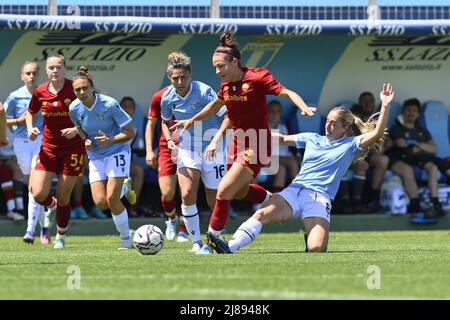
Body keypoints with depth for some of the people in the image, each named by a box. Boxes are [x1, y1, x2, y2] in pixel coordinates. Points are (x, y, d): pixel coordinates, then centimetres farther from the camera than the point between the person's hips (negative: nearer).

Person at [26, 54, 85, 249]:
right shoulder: (40, 92, 0)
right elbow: (30, 113, 18)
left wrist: (77, 130, -18)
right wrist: (30, 129, -2)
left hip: (73, 148, -3)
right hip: (49, 147, 3)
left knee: (63, 196, 1)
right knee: (38, 193, -11)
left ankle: (60, 237, 22)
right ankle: (52, 206, 28)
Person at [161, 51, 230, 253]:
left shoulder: (204, 92, -20)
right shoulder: (168, 98, -6)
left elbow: (227, 117, -19)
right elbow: (165, 122, 15)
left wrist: (216, 141, -29)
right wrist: (169, 140, -3)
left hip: (211, 148, -3)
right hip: (187, 148, 3)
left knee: (215, 200, 1)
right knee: (187, 194, -15)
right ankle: (196, 242, -3)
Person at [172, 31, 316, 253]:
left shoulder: (257, 78, -18)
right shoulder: (226, 84, 3)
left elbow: (287, 93, -20)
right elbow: (215, 105, 22)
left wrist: (304, 108, -38)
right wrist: (191, 121, 29)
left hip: (255, 146, -8)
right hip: (238, 142, 8)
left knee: (224, 191, -14)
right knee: (239, 192, 23)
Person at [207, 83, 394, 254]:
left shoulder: (350, 145, 8)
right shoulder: (312, 139, 21)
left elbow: (376, 134, -5)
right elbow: (283, 139, 31)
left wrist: (385, 106, -14)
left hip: (320, 196, -3)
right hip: (295, 190, 3)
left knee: (316, 248, -23)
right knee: (263, 214, -27)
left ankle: (311, 237, 14)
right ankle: (229, 247, -36)